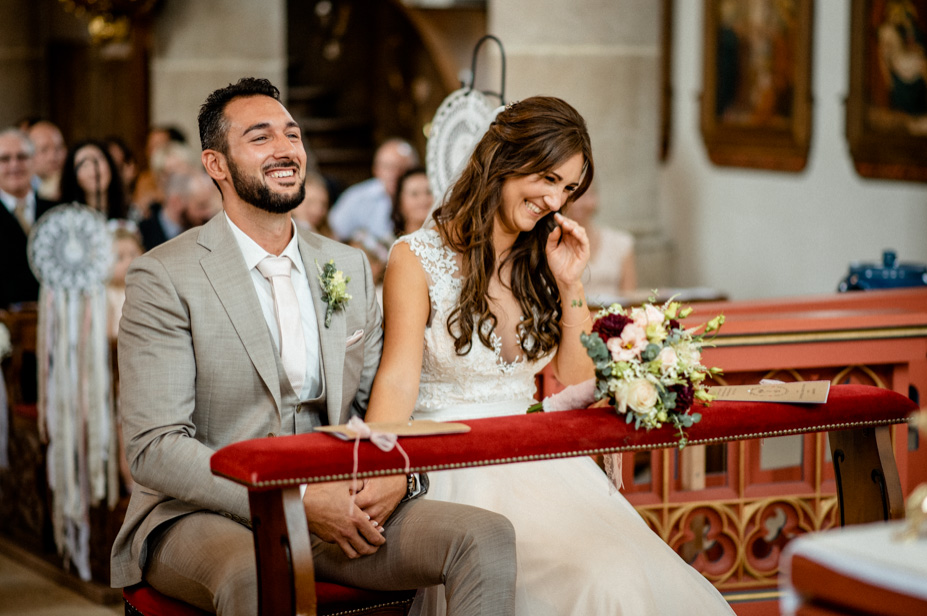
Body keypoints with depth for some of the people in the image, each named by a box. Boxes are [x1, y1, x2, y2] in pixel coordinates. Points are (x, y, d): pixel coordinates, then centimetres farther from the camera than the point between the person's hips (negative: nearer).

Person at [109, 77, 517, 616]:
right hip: (205, 515, -5)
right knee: (255, 572, -40)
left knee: (488, 537, -18)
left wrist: (397, 472, -9)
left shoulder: (350, 267, 13)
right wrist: (296, 500, -22)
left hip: (334, 506, 5)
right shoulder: (163, 278, -6)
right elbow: (154, 450, -13)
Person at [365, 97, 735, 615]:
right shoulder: (418, 258, 0)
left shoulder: (547, 262, 15)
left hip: (538, 461, 5)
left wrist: (570, 288, 1)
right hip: (453, 469, -5)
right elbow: (398, 381, -10)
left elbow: (578, 390, 12)